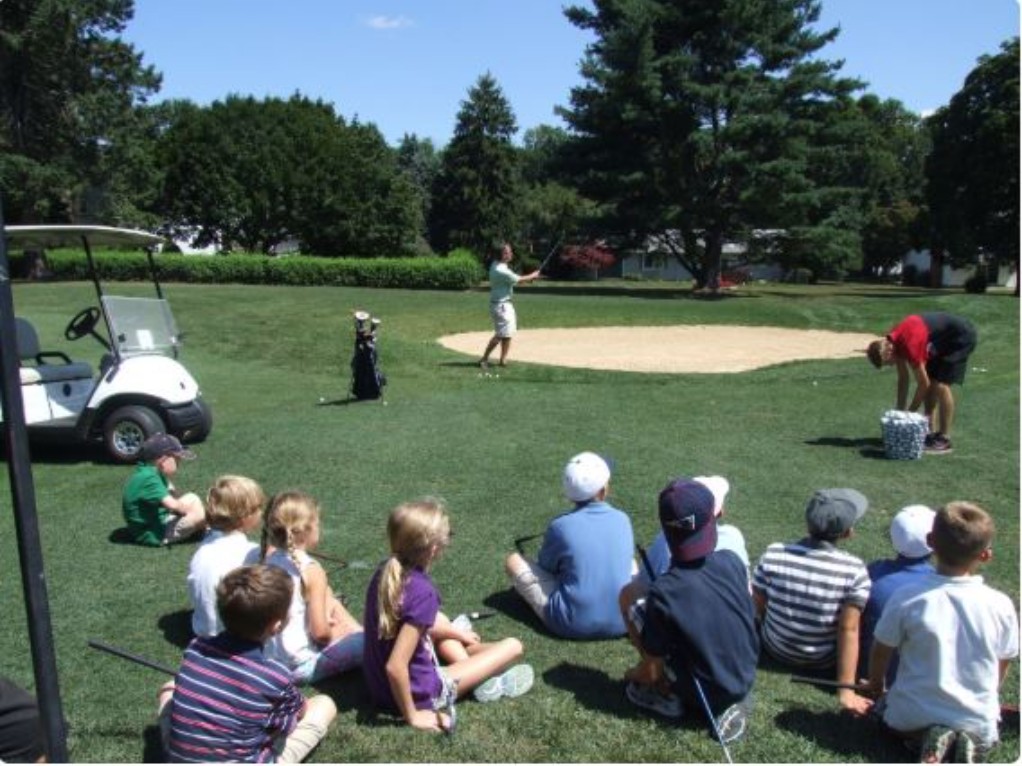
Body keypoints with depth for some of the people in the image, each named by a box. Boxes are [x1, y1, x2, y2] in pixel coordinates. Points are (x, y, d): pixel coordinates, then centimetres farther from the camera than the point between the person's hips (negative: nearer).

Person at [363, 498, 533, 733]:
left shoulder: (386, 571, -8)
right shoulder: (422, 592, -31)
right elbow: (394, 667, -32)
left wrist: (454, 632, 21)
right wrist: (412, 716, -17)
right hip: (419, 692, -7)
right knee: (513, 647, 3)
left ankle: (468, 664, 21)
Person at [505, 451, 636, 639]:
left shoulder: (560, 526, -12)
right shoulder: (622, 520, -3)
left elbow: (544, 568, 4)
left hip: (573, 625, -2)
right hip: (622, 622, 2)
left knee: (514, 561, 7)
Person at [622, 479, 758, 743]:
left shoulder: (664, 591, -25)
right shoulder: (732, 561, -12)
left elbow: (652, 672, -14)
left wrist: (634, 676, 9)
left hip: (705, 695, -4)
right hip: (746, 679, 4)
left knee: (636, 611, 1)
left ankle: (669, 697, 9)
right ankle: (731, 700, 13)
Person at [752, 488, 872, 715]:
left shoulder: (773, 554, -21)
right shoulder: (855, 570, -26)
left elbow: (758, 606, -7)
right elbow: (848, 630, -23)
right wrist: (846, 691, -15)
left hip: (776, 648, 2)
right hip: (824, 660, -1)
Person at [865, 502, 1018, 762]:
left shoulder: (906, 598, -19)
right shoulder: (1000, 606, -15)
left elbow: (881, 652, -6)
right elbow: (1001, 666, 1)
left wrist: (876, 685, 16)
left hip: (913, 716, -2)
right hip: (978, 719, 2)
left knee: (886, 707, 30)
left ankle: (925, 738, 1)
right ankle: (969, 741, 2)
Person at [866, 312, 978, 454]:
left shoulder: (908, 345, -32)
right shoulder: (893, 341, -7)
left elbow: (923, 384, -23)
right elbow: (903, 379, 3)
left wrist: (909, 413, -14)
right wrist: (900, 411, 3)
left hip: (962, 336, -9)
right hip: (944, 339, 9)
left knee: (941, 384, -14)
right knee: (931, 383, 4)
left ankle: (944, 439, -9)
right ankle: (931, 432, 10)